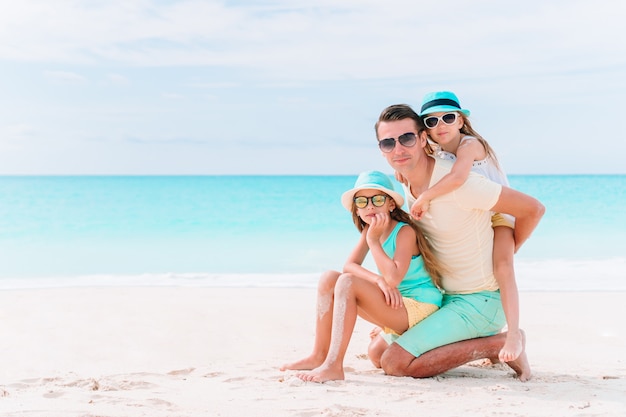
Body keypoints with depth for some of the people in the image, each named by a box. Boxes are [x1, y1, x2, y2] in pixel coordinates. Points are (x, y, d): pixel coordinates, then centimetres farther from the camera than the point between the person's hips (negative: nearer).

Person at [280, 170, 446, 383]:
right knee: (328, 278, -2)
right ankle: (320, 355, -2)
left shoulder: (405, 232, -15)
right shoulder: (370, 230, 8)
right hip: (395, 306, 8)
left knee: (347, 282, -27)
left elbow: (393, 278, -28)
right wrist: (379, 280, -22)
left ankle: (334, 365, -33)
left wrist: (373, 240, -21)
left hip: (418, 307, -8)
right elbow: (350, 265, -5)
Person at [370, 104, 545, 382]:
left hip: (479, 303, -8)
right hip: (446, 296, 9)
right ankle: (481, 339, 15)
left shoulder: (457, 183, -24)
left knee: (395, 363, -16)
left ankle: (498, 344, -4)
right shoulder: (407, 183, 1)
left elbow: (533, 210, -17)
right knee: (377, 352, 11)